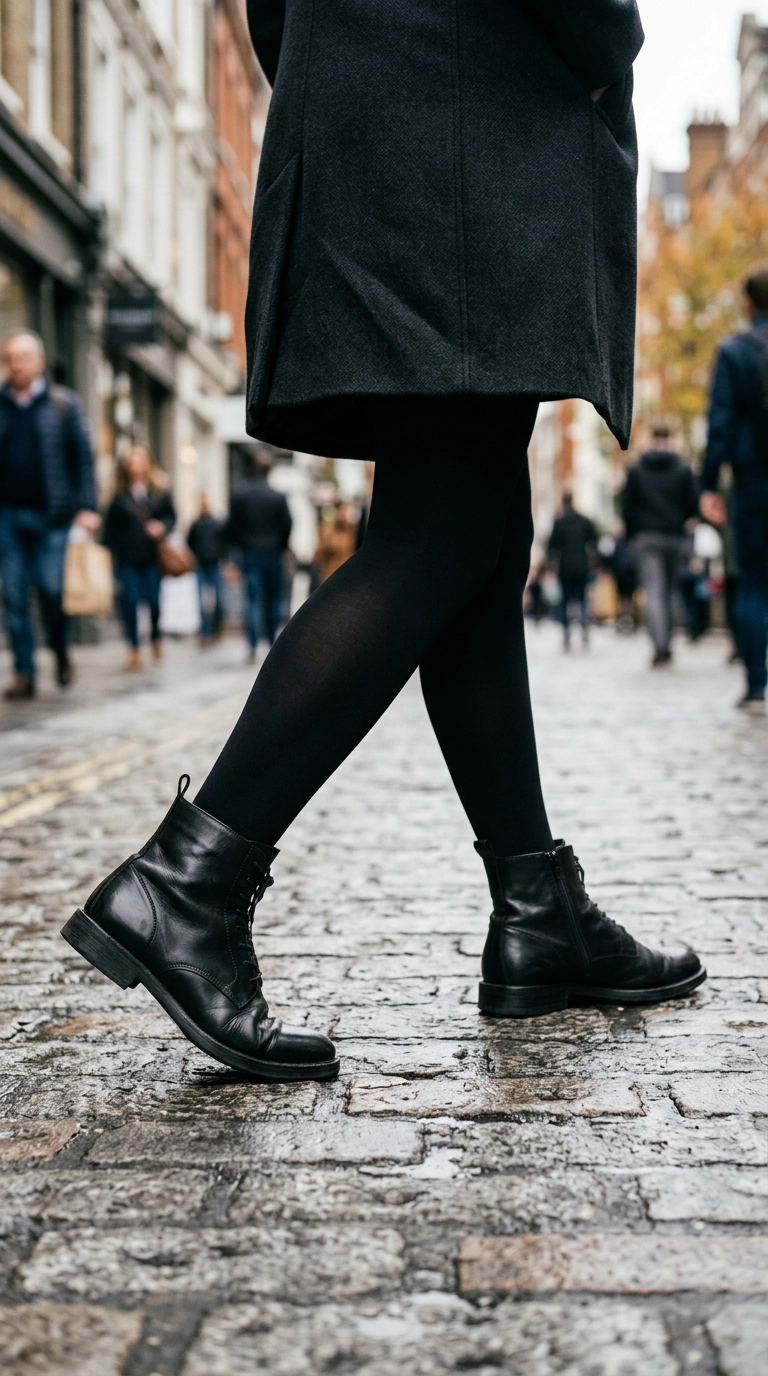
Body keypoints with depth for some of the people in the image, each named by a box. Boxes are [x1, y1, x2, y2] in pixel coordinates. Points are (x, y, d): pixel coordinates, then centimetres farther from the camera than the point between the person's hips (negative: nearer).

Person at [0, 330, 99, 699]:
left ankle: (62, 651, 21)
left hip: (50, 515, -2)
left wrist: (87, 507, -6)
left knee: (51, 588, -6)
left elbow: (83, 457, 4)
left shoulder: (63, 403, 5)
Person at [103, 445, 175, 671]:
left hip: (152, 556, 0)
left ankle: (156, 638, 27)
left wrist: (162, 527, -11)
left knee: (154, 600, -1)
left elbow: (171, 515, 9)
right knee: (130, 601, -5)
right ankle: (134, 647, 6)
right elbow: (111, 525, 4)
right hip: (127, 557, 0)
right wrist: (111, 550, -2)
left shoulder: (159, 491, 4)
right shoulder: (121, 495, 3)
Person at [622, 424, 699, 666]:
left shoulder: (636, 469, 2)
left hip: (645, 537, -1)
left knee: (653, 591, -9)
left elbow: (627, 506, 1)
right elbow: (693, 504, 0)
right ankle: (666, 644, 15)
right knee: (670, 590, 14)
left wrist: (632, 536, 10)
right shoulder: (683, 469, 3)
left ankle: (660, 645, -24)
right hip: (674, 537, 1)